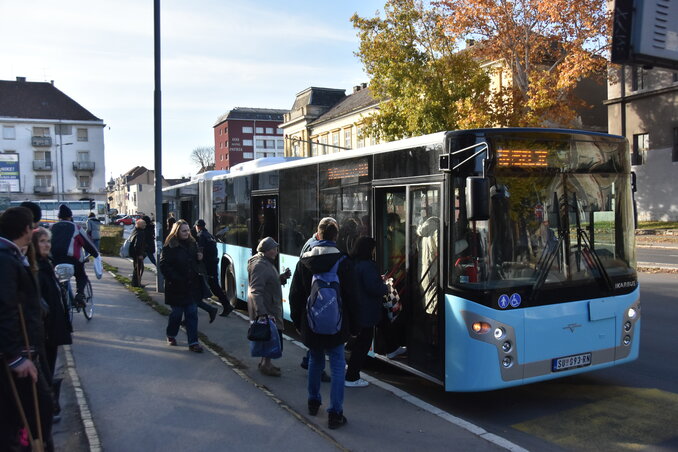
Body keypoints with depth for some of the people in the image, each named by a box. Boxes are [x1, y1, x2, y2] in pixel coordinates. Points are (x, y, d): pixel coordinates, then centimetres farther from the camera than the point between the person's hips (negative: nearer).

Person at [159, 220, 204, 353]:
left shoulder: (192, 244, 8)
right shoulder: (170, 247, -9)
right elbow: (164, 266, -13)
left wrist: (199, 258, 1)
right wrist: (175, 279, -19)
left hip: (192, 286, 4)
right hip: (177, 288, -4)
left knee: (192, 314, 2)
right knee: (177, 313, 9)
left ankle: (193, 342, 5)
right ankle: (171, 335, 34)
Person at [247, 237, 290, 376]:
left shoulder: (267, 263, 14)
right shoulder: (260, 265, -20)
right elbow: (256, 291, -27)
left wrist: (281, 278, 6)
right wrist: (261, 313, -34)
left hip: (271, 307, 10)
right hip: (265, 308, -10)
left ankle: (265, 362, 29)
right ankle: (266, 365, 6)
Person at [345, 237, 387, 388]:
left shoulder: (351, 264, 8)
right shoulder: (367, 265, -20)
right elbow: (374, 288, -23)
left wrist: (379, 281, 17)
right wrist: (385, 287, -3)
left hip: (354, 310, 9)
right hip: (366, 312, -9)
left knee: (358, 342, 22)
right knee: (364, 342, 2)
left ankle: (351, 372, 31)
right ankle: (352, 378, 8)